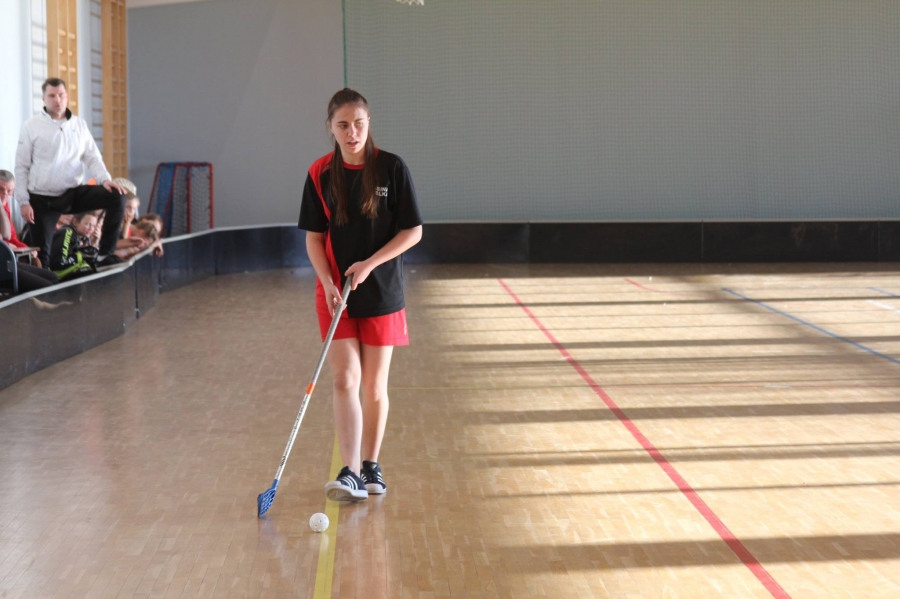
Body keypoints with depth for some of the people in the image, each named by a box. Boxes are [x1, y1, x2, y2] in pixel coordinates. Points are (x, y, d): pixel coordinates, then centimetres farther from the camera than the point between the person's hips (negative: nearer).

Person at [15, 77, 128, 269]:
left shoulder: (79, 125, 7)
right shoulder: (32, 126, -3)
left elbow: (92, 158, 7)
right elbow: (21, 167, -1)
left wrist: (105, 179, -15)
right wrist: (23, 201, -9)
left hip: (74, 193, 3)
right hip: (42, 199, -3)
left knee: (116, 197, -17)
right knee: (42, 252, -4)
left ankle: (105, 254, -9)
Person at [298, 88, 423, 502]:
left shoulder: (391, 168, -7)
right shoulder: (321, 174, -1)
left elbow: (413, 232, -6)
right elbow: (314, 237, 3)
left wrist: (369, 264, -17)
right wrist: (327, 282, -13)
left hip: (382, 293, -1)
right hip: (336, 294, 1)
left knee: (374, 386, 8)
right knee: (344, 380, -9)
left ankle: (371, 466, 22)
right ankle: (350, 472, -12)